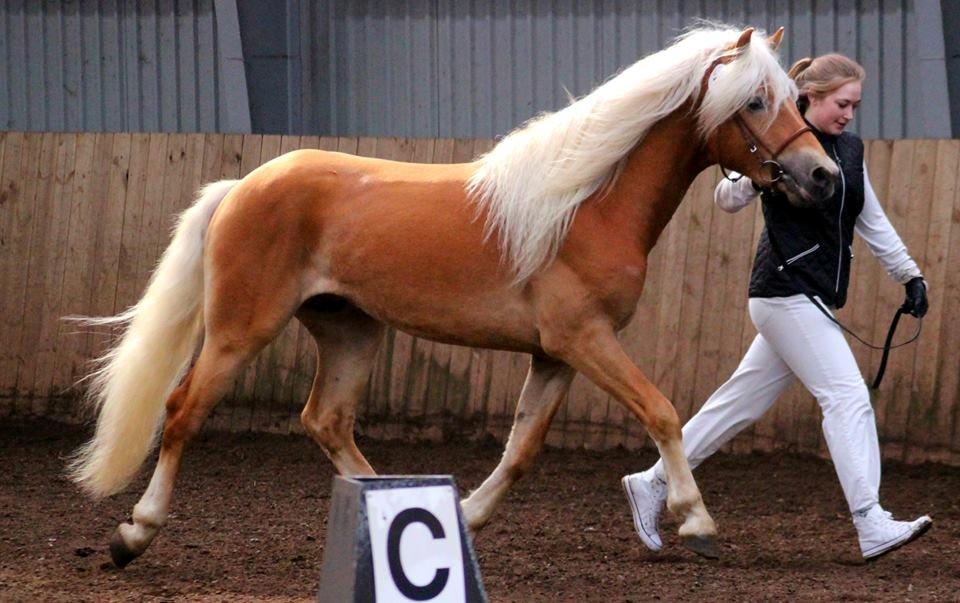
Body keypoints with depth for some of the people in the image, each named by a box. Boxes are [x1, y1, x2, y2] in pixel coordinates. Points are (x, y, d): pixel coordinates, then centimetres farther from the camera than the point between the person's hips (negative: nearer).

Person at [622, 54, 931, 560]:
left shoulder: (850, 150, 13)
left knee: (743, 402, 12)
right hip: (787, 292, -8)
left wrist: (909, 275, 20)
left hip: (815, 299, 8)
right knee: (847, 396, -14)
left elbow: (873, 222, 21)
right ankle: (872, 527, -17)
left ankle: (653, 484, 22)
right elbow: (727, 199, -14)